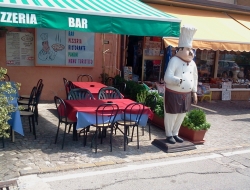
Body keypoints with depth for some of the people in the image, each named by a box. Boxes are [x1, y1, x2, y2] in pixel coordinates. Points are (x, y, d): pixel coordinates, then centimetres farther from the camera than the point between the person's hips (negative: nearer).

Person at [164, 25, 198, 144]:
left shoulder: (192, 63, 7)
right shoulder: (174, 60, -17)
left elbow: (195, 78, 18)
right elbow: (167, 77, -26)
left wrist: (194, 92, 15)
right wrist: (178, 80, -42)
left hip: (186, 94, 7)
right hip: (173, 94, -7)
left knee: (181, 115, 15)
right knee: (171, 115, 4)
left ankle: (175, 134, 31)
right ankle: (169, 135, 19)